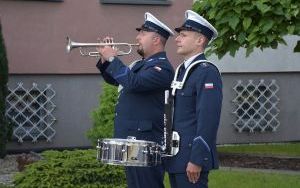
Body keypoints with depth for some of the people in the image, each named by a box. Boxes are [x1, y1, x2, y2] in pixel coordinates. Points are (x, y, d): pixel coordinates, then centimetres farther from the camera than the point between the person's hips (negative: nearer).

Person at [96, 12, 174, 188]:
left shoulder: (162, 67, -14)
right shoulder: (141, 64, 17)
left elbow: (134, 83, -28)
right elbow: (115, 79, 28)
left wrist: (113, 59, -18)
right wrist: (105, 59, 10)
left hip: (146, 142, -10)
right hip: (131, 140, 10)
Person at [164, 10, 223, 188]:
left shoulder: (207, 72, -13)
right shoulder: (181, 71, 16)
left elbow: (208, 119, -19)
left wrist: (196, 160, -22)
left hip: (192, 159, -9)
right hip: (176, 158, 9)